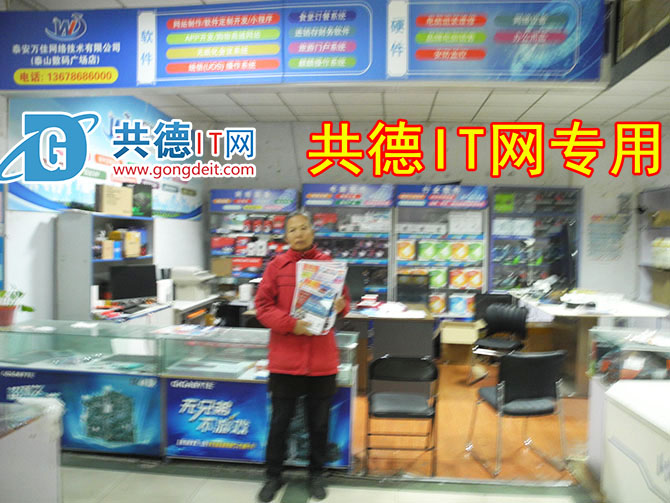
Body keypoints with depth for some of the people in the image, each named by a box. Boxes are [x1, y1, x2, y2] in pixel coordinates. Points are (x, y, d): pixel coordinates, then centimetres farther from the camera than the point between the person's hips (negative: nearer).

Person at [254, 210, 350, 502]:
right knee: (280, 421, 12)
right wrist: (290, 324, -18)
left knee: (319, 422, 15)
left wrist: (341, 306, -13)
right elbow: (263, 306, -4)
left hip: (322, 359, 1)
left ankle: (317, 474, 35)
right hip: (285, 359, -1)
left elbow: (344, 302, 10)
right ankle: (273, 476, 31)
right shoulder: (276, 266, -2)